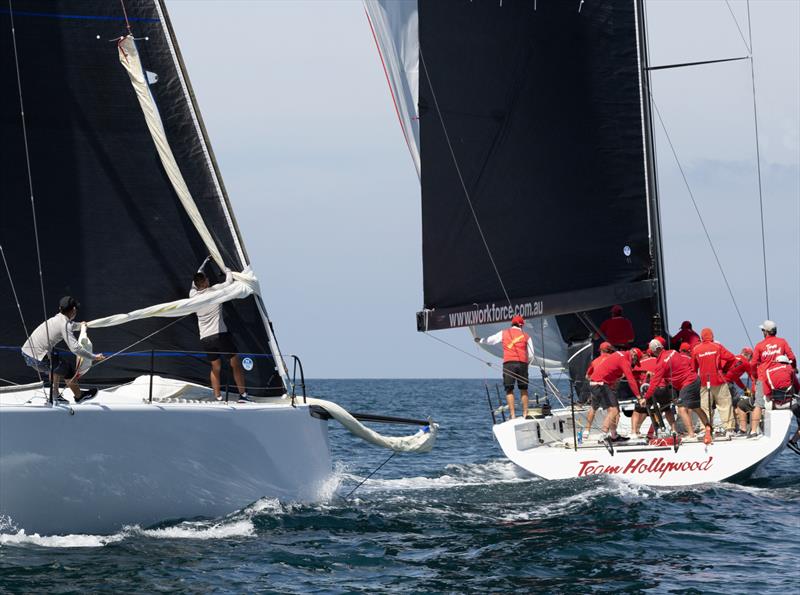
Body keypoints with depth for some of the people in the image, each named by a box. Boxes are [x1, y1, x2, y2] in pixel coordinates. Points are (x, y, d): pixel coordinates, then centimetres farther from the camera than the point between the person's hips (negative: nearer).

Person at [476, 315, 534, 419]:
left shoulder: (504, 333, 13)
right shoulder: (526, 336, 13)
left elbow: (490, 340, 23)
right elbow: (531, 355, 10)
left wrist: (480, 340, 43)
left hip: (508, 363, -1)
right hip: (522, 363, 1)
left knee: (509, 390, 0)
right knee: (524, 389, 11)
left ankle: (512, 415, -8)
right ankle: (525, 413, 7)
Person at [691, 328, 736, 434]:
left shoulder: (695, 349, 0)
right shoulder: (718, 346, -4)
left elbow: (693, 367, 7)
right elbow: (731, 358, -6)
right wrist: (723, 367, 10)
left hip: (704, 382, 2)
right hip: (719, 380, -2)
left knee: (705, 406, 7)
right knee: (725, 405, 3)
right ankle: (729, 427, 0)